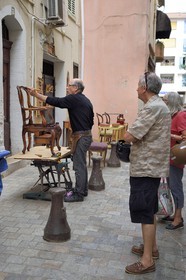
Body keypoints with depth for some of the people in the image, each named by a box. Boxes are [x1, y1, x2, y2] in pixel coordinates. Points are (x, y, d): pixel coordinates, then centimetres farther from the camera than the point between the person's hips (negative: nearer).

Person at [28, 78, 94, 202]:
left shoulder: (74, 99, -13)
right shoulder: (86, 100, 14)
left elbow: (55, 101, -16)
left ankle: (79, 194, 2)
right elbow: (91, 120, 18)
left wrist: (36, 94, -11)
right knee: (81, 164, 17)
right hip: (87, 135, 10)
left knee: (79, 165, -4)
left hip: (81, 136, -10)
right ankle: (83, 189, 26)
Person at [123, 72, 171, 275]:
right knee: (149, 210, 19)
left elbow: (128, 137, -23)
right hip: (152, 165, 10)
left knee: (144, 212, -3)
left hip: (146, 167, -10)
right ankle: (151, 247, 33)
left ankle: (147, 260, 7)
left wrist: (129, 134, -2)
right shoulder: (159, 105, 14)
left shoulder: (152, 108, -20)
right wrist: (136, 136, 1)